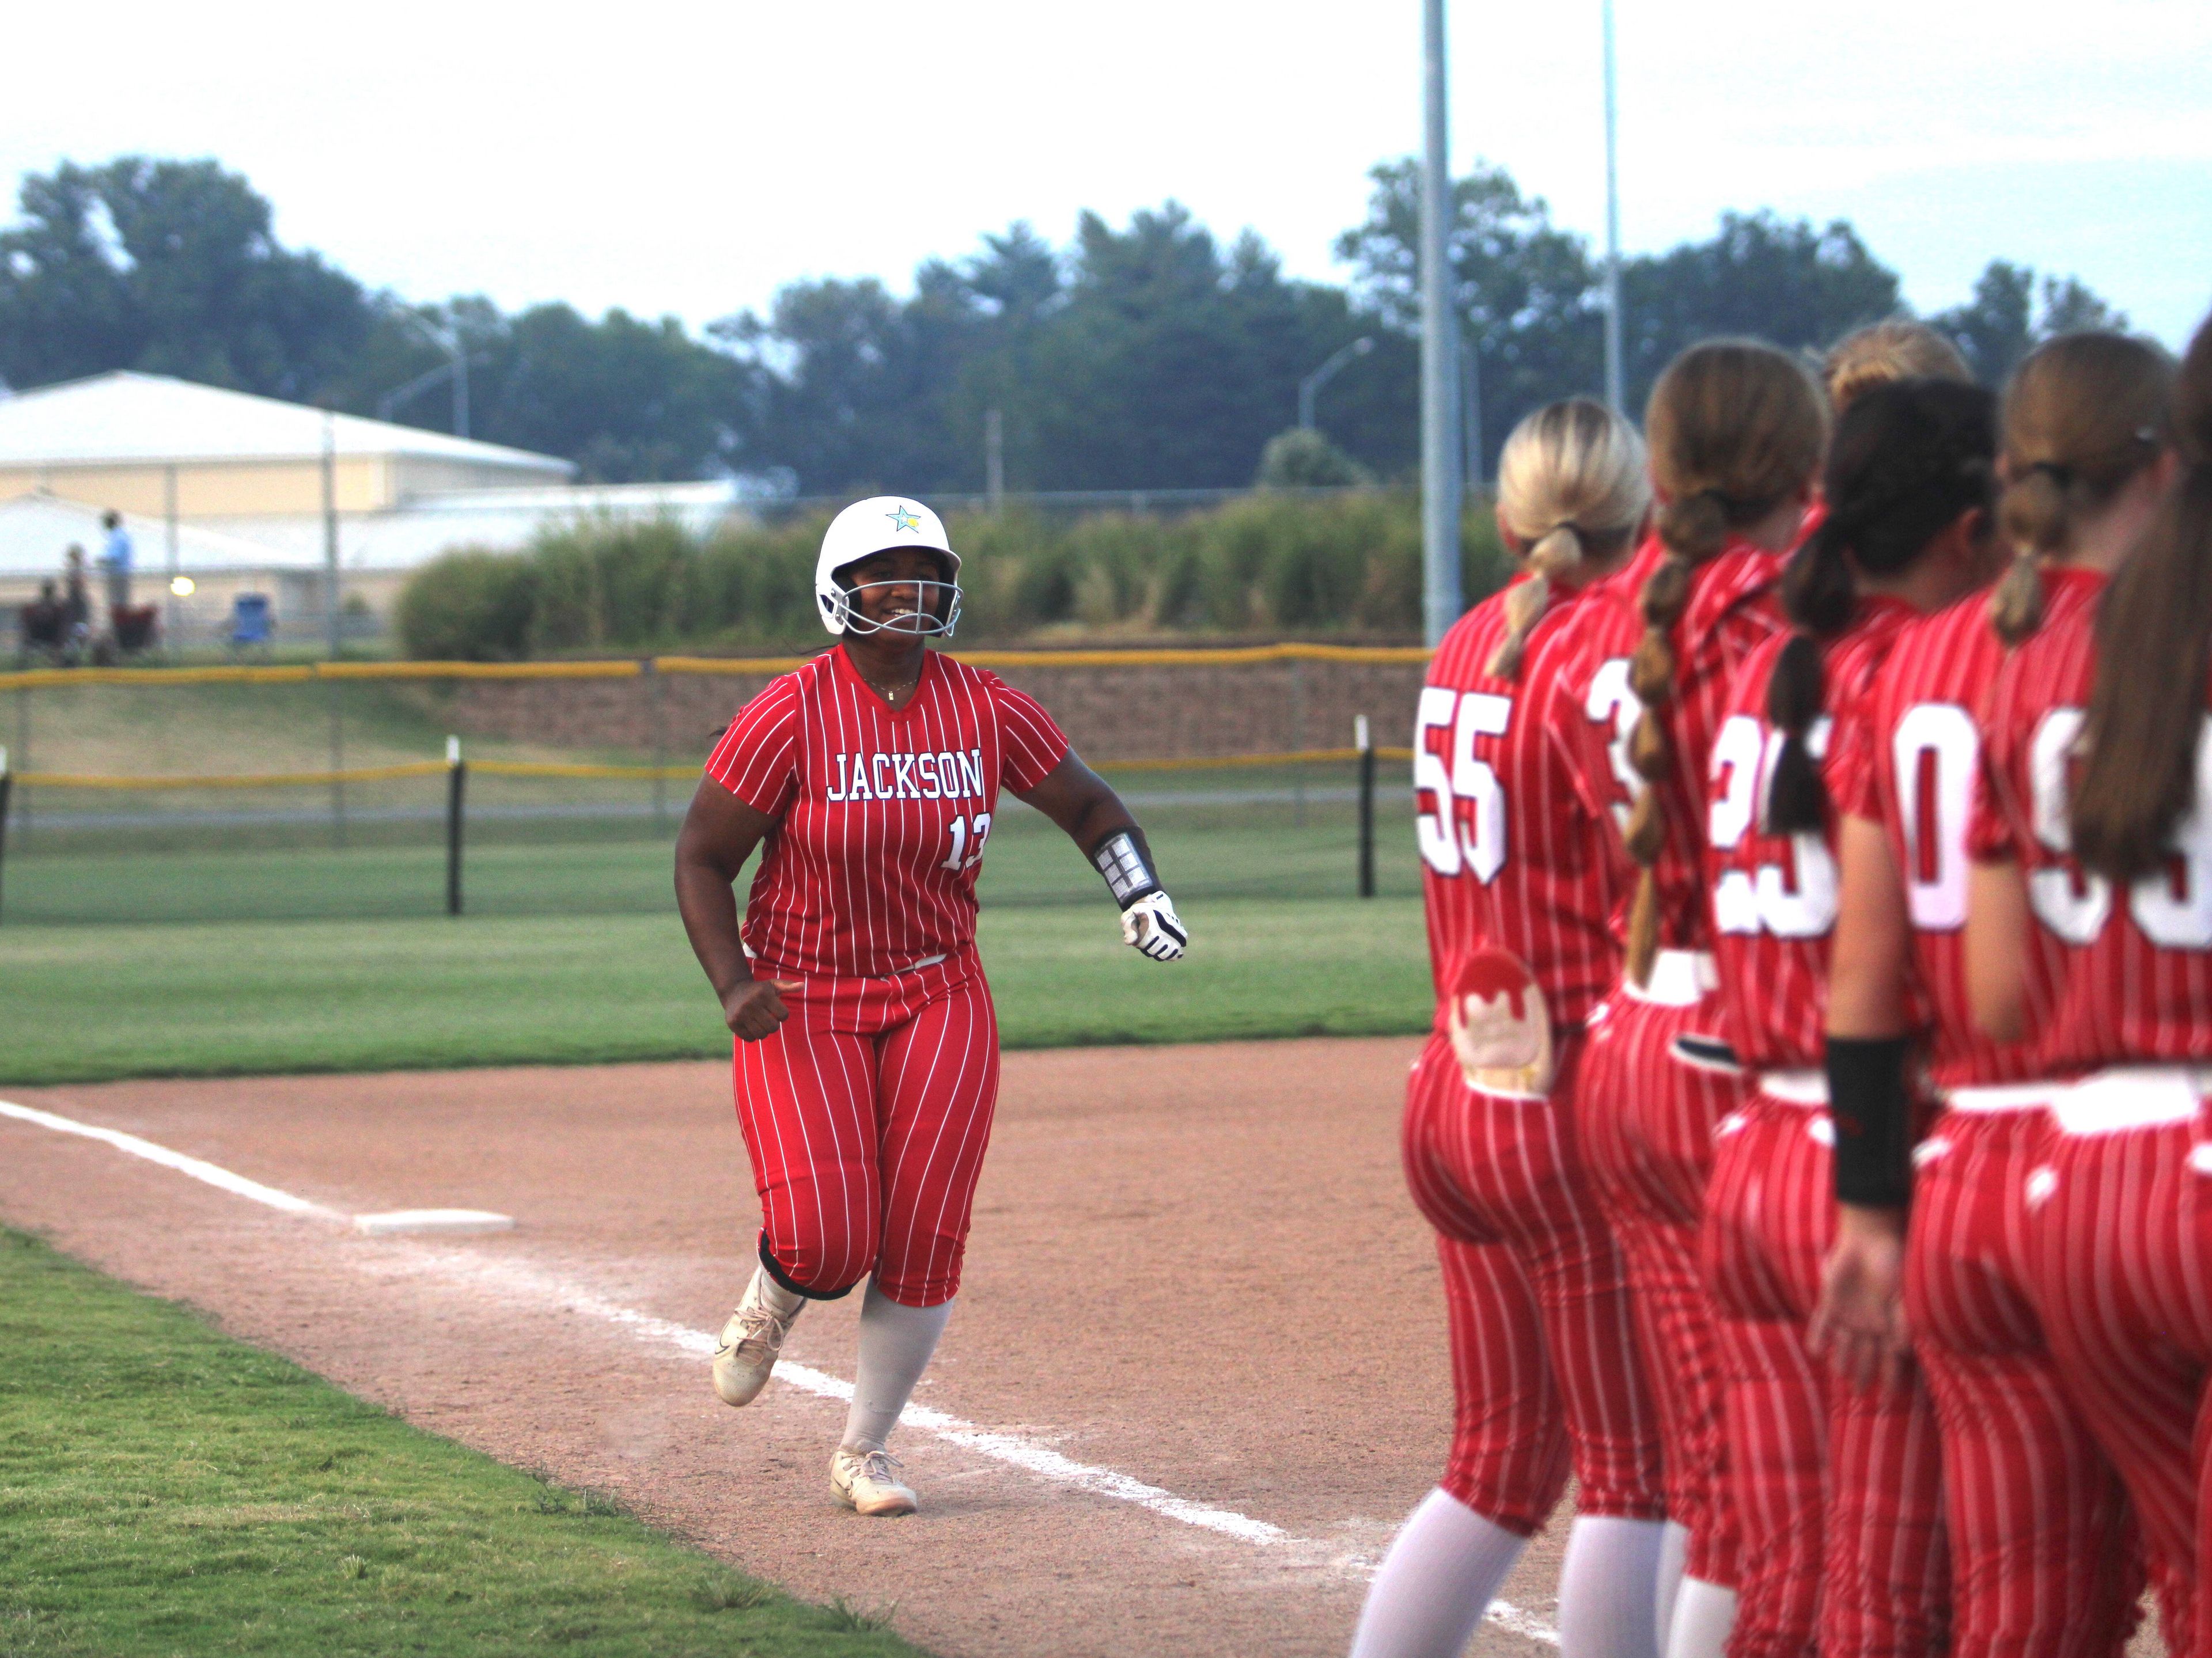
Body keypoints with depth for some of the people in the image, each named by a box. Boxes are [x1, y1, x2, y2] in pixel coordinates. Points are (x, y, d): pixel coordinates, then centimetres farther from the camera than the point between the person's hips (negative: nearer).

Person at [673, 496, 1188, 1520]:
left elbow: (1087, 806, 12)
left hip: (939, 1001, 3)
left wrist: (1142, 895, -6)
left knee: (923, 1243, -5)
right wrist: (734, 985, -20)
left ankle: (864, 1451, 14)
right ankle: (770, 1303, 24)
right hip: (804, 1005, -3)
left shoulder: (988, 712, -2)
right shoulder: (791, 717, -12)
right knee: (826, 1240, -15)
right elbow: (701, 859, -7)